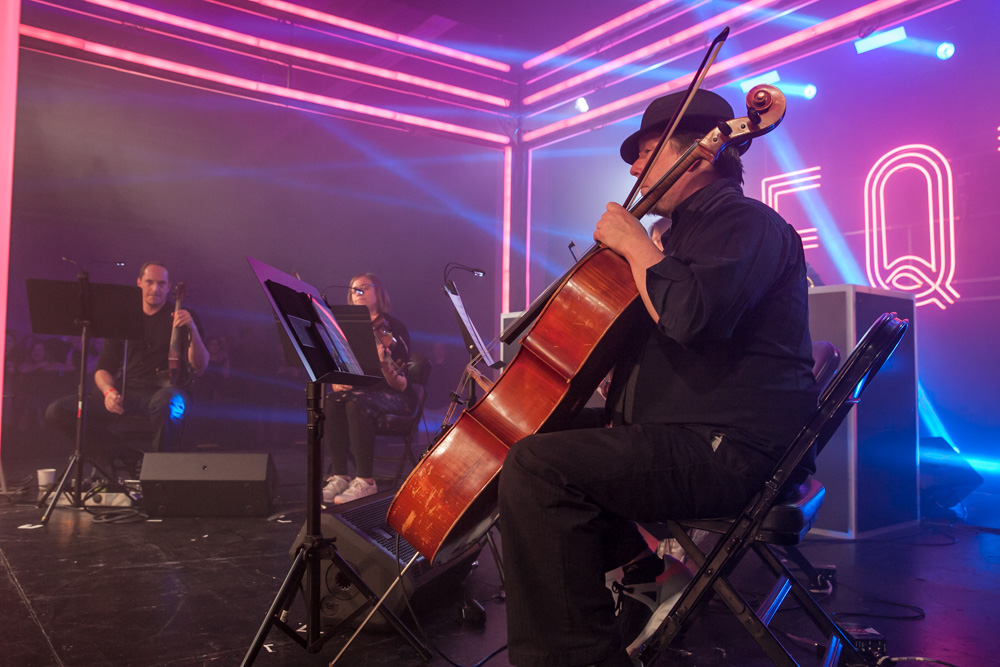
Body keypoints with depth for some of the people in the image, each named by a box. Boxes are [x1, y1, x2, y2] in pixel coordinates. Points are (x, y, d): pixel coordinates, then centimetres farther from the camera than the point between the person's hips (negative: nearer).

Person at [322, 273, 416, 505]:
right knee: (332, 402, -27)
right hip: (360, 391, 5)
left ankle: (365, 481, -29)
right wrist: (338, 382, -9)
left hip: (395, 398, -5)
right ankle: (339, 477, -24)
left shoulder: (394, 329, -8)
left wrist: (384, 365, -33)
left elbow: (400, 386, -13)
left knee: (356, 404, -35)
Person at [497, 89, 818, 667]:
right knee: (558, 430, 24)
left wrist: (634, 242, -15)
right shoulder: (689, 229, 23)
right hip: (692, 439, 11)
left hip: (733, 453, -11)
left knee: (537, 465, -26)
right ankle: (639, 559, 13)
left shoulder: (747, 222, -9)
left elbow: (692, 315, -30)